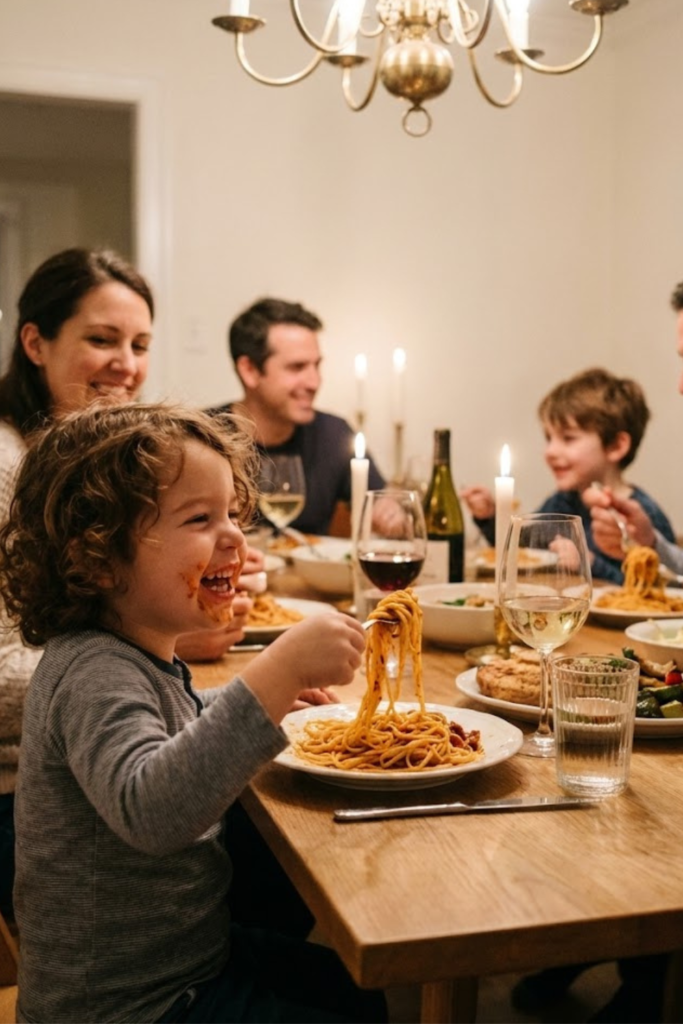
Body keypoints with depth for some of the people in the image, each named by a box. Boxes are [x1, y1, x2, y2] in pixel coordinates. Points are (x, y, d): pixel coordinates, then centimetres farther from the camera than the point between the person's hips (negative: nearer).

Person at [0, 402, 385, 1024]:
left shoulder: (138, 660, 3)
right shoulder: (93, 674, -28)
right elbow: (148, 809, -47)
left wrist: (274, 689, 10)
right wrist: (279, 672, -51)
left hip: (186, 957, 10)